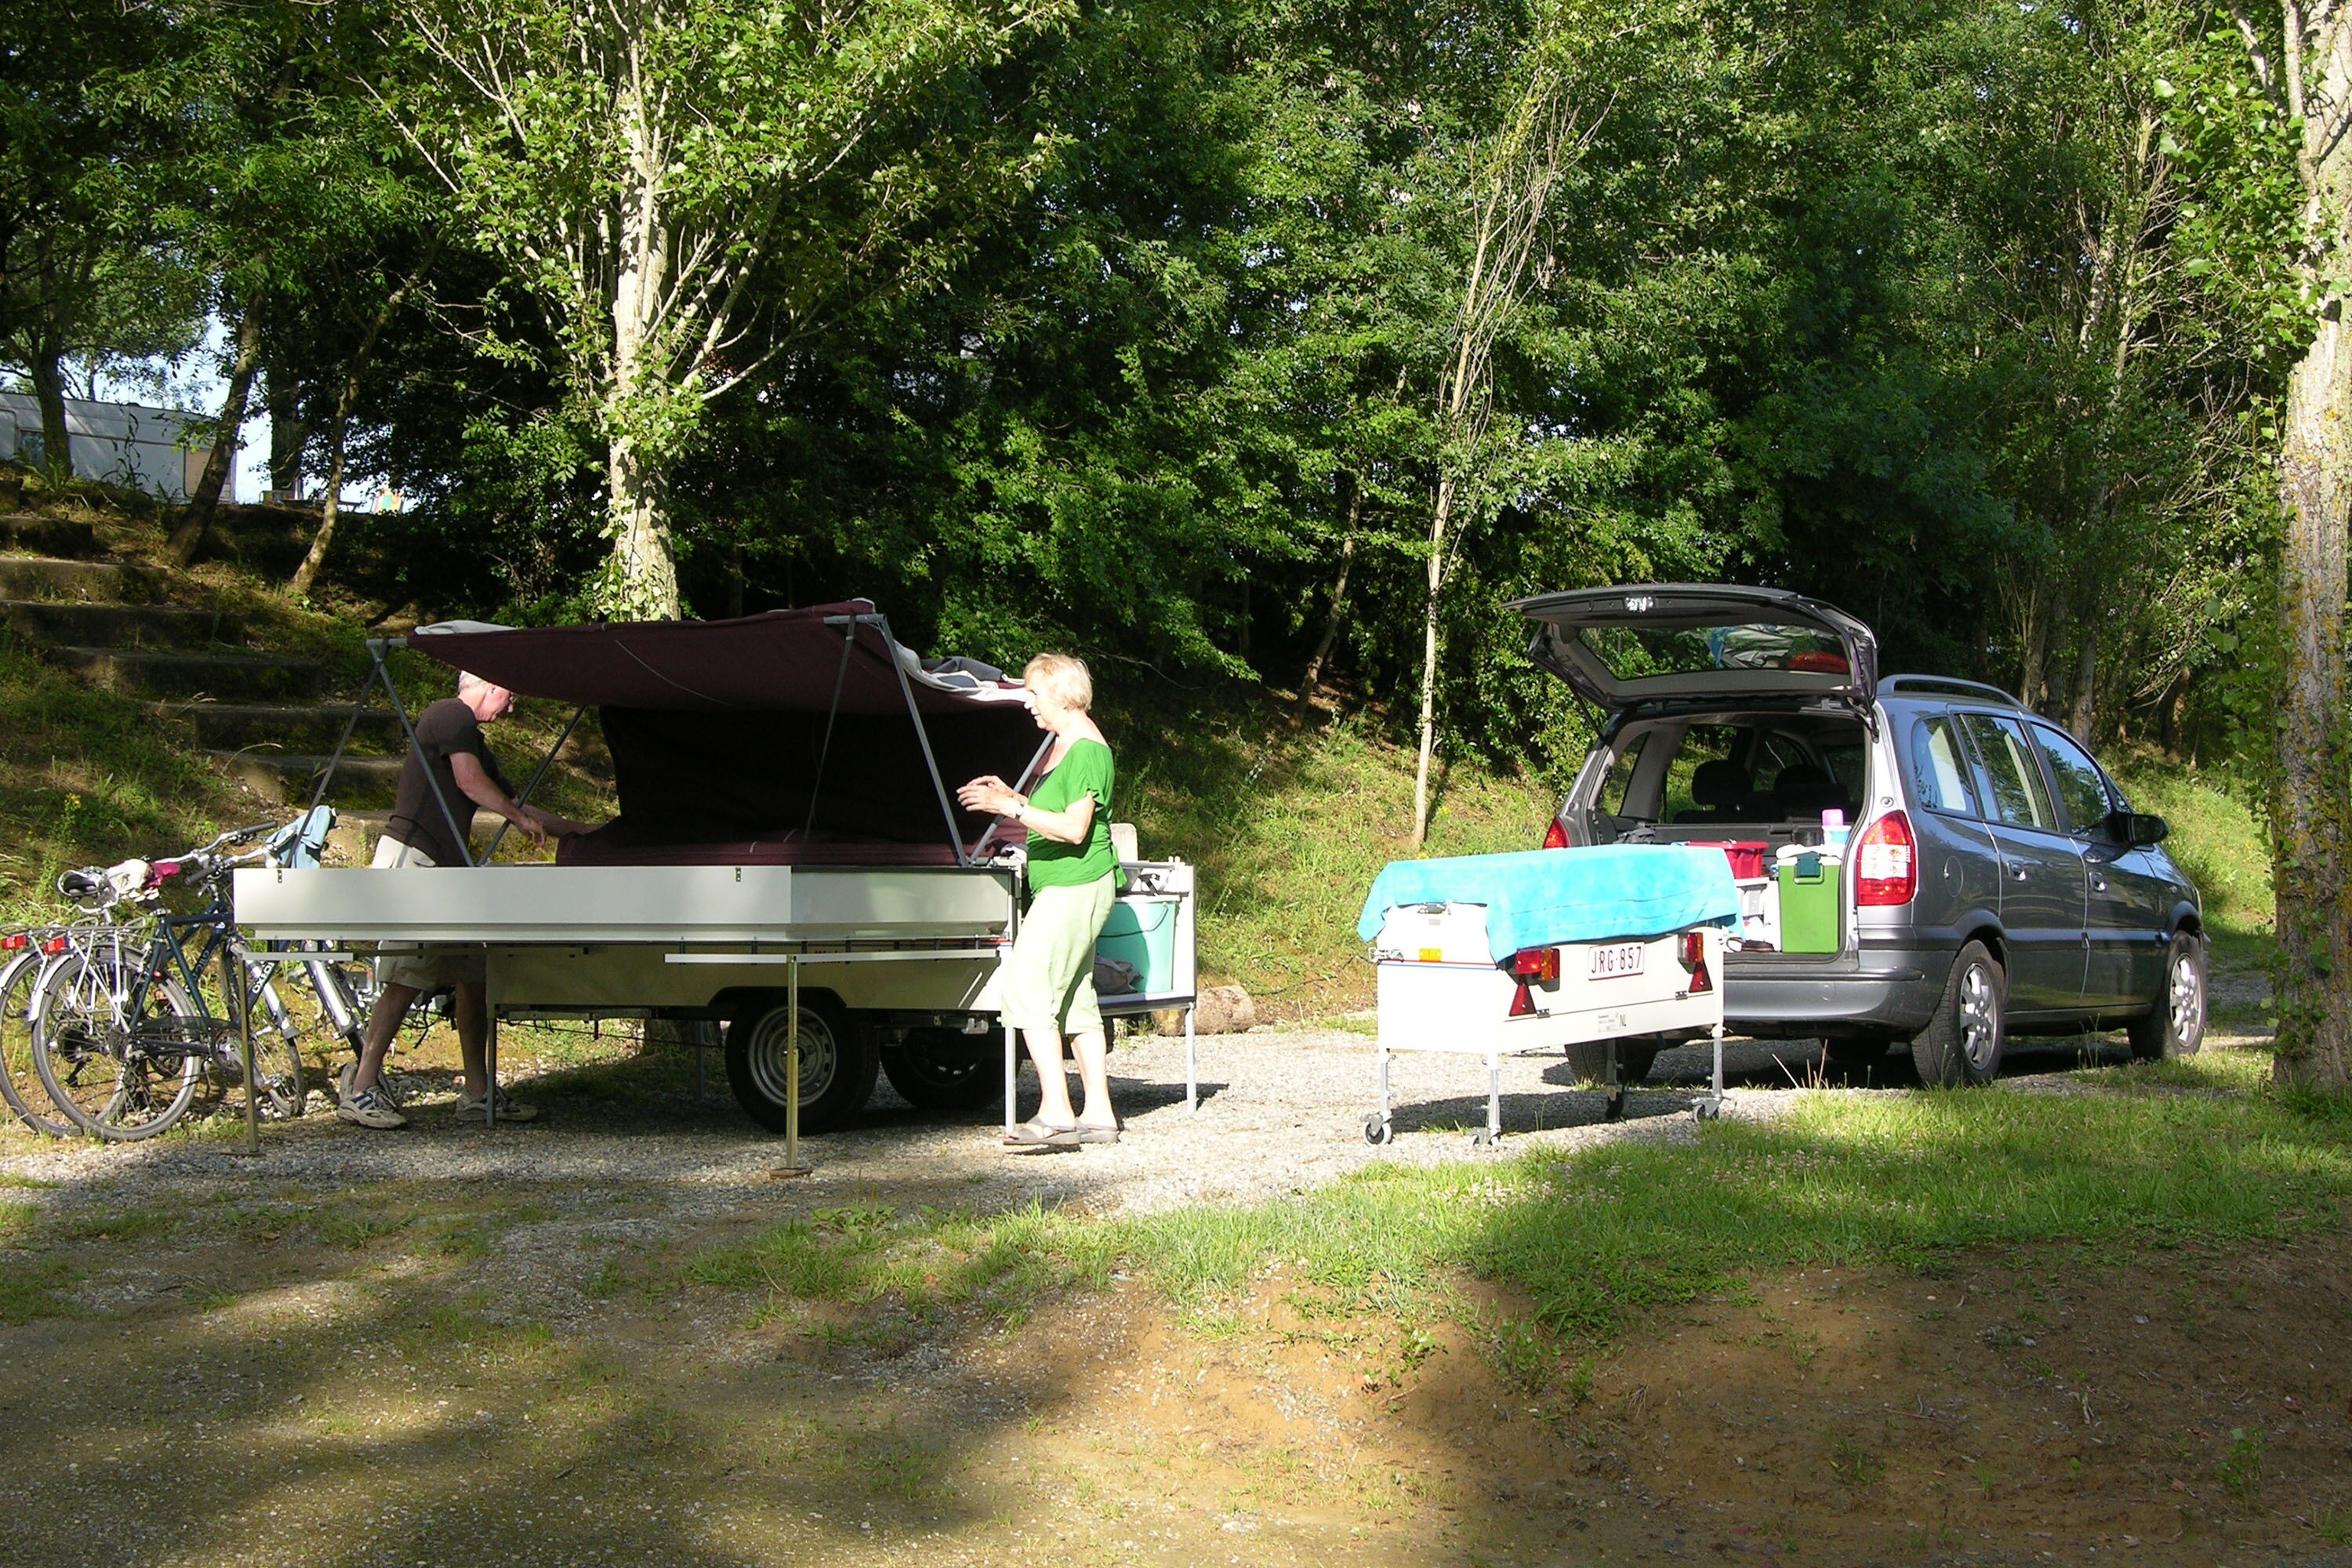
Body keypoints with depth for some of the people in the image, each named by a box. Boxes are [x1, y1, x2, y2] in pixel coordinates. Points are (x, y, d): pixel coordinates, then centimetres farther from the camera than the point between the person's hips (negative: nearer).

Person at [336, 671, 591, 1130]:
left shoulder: (475, 742, 27)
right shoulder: (451, 716, -2)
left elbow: (515, 806, 34)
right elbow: (470, 782, -13)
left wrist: (579, 830, 38)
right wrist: (522, 817, 0)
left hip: (444, 869, 10)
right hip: (410, 858, -10)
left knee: (473, 976, 5)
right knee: (405, 979, -14)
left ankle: (478, 1091, 8)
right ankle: (360, 1088, -12)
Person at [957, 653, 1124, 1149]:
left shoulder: (1087, 751, -15)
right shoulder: (1061, 744, 17)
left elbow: (1074, 828, -23)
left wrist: (1010, 808, -24)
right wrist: (1012, 797, 12)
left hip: (1076, 886, -11)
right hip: (1060, 888, 11)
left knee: (1026, 986, -18)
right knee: (1075, 999, 11)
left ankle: (1056, 1112, -22)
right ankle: (1098, 1114, 14)